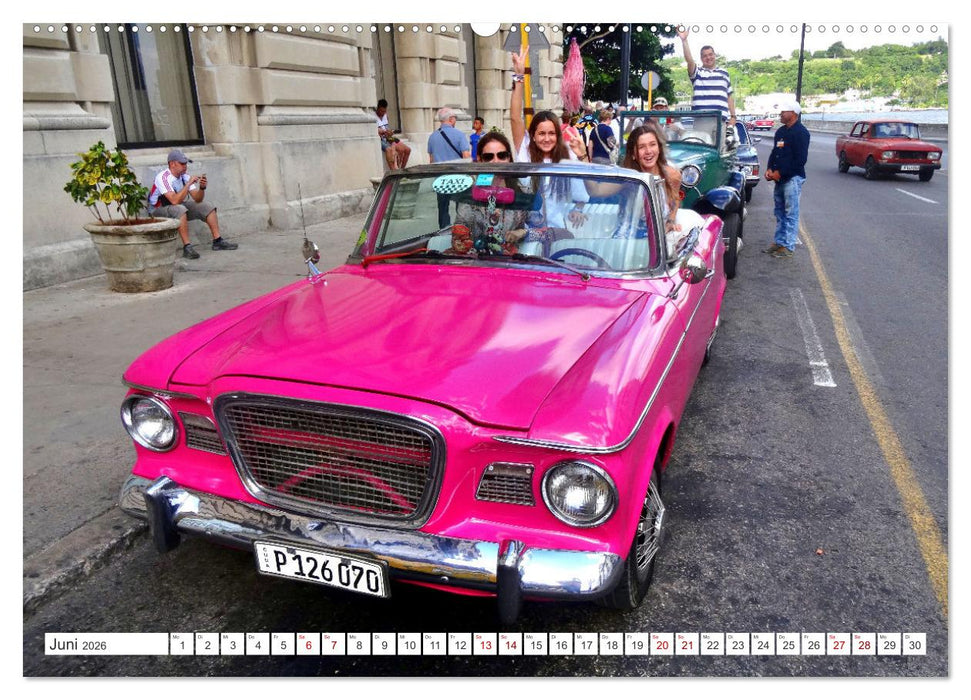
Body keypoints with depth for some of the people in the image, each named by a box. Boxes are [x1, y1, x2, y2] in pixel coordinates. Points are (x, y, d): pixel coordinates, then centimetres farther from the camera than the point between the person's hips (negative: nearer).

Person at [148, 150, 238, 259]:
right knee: (180, 209, -38)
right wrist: (189, 184, -32)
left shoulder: (184, 177, -1)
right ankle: (187, 247, -37)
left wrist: (202, 188, -24)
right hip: (158, 211, -8)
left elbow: (198, 199, -4)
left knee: (207, 206, -1)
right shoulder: (163, 177, -23)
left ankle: (217, 241, -1)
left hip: (180, 208, 8)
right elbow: (175, 201, -35)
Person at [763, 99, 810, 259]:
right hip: (780, 179, 9)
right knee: (780, 212, 14)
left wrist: (780, 172, -17)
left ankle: (787, 247, -4)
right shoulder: (781, 131, 15)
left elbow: (800, 159, -17)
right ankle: (778, 242, 24)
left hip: (793, 178, -9)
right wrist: (769, 169, 2)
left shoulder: (801, 132, -11)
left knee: (790, 214, -6)